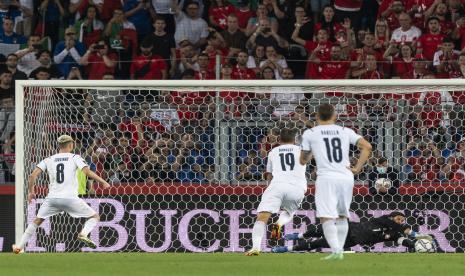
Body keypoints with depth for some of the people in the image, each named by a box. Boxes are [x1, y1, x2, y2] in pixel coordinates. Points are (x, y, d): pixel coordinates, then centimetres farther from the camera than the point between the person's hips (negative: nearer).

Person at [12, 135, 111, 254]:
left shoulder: (48, 160, 12)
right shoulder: (74, 158, 5)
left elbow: (33, 175, 3)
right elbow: (87, 171, -10)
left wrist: (31, 191, 15)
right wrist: (103, 181, -7)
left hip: (52, 198, 3)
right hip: (70, 198, -3)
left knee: (37, 221, 21)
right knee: (94, 217, 9)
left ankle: (19, 246, 14)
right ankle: (84, 233, -19)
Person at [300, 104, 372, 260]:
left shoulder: (310, 134, 7)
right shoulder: (345, 132, 13)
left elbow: (303, 161, 16)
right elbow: (367, 146, 2)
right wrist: (357, 168, 4)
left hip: (326, 177, -4)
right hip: (346, 177, 4)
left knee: (326, 218, -9)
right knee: (342, 216, 20)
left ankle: (336, 251, -26)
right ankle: (339, 250, 16)